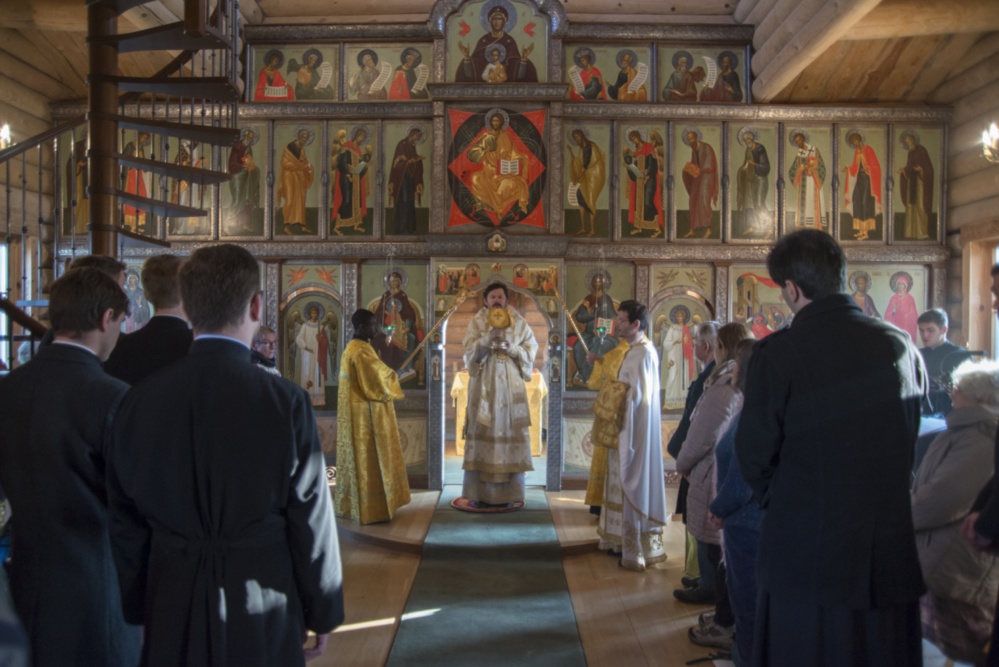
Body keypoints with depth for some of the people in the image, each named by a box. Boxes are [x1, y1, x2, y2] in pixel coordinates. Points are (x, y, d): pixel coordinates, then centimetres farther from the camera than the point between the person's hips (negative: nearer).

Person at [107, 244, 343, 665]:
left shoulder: (139, 402, -5)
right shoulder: (285, 403, -16)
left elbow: (125, 523, 2)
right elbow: (311, 519, -10)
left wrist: (137, 607, 15)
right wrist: (323, 610, 3)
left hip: (171, 618, 3)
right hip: (261, 617, -3)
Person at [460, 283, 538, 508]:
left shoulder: (519, 323, 7)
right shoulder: (476, 323, 5)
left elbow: (531, 350, 4)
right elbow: (469, 352, -4)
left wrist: (512, 349, -13)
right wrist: (488, 339, -19)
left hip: (511, 386, 1)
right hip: (484, 387, -1)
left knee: (511, 434, -1)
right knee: (482, 434, -3)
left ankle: (509, 494, 6)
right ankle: (479, 493, 3)